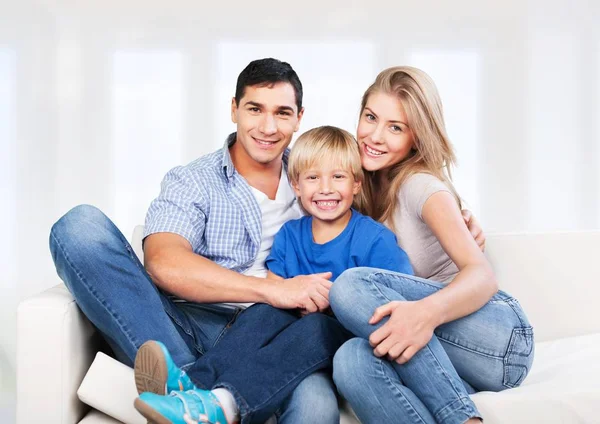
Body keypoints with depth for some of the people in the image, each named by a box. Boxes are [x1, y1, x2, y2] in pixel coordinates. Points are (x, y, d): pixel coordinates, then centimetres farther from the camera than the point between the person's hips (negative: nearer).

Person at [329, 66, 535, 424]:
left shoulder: (421, 185, -9)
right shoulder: (366, 184, 11)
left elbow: (482, 274, -23)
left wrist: (429, 310, -44)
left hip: (502, 337, -4)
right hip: (440, 354, 4)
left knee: (352, 285, -29)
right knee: (352, 360, -32)